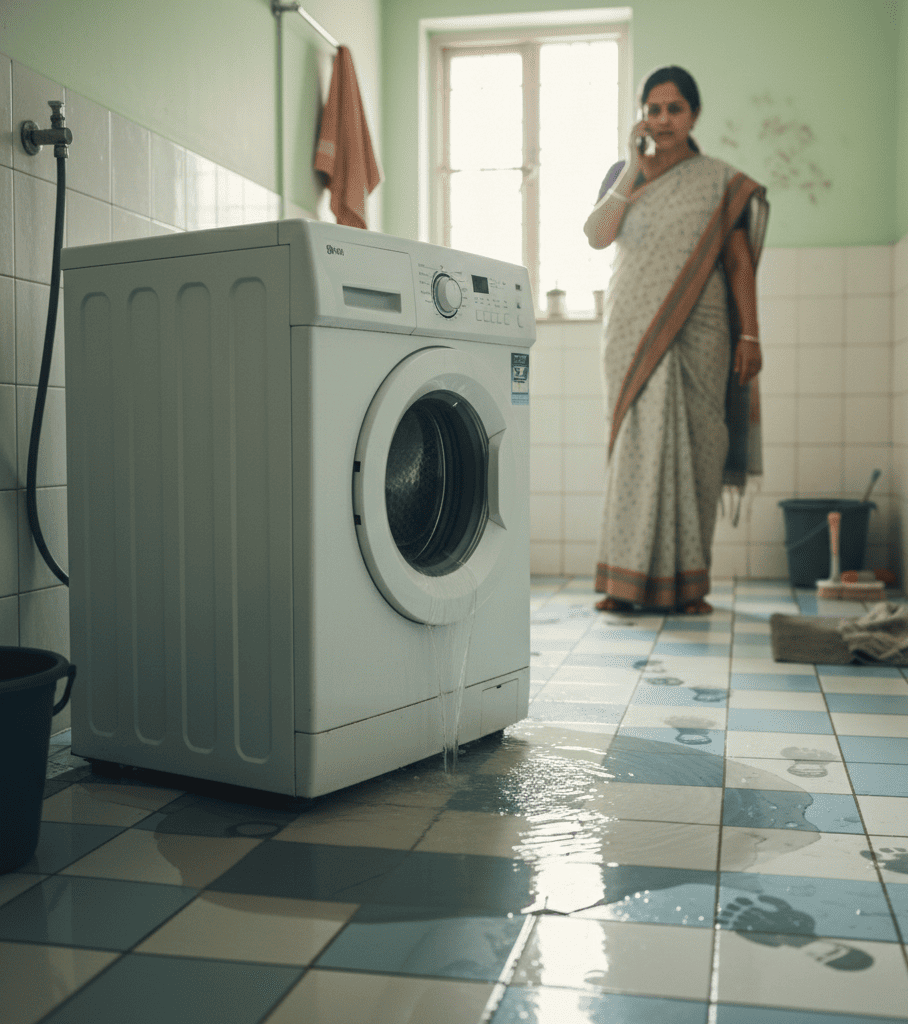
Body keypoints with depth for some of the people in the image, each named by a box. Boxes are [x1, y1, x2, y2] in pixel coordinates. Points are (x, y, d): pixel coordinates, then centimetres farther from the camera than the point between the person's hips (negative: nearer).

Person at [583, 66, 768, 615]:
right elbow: (596, 235, -4)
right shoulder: (623, 173, 12)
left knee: (693, 446, -2)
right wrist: (635, 168, -7)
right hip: (634, 334, 1)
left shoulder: (721, 181, 8)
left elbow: (740, 261, 4)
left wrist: (750, 335, -4)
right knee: (639, 441, -6)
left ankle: (688, 581, 3)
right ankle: (627, 579, -4)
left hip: (698, 334, 0)